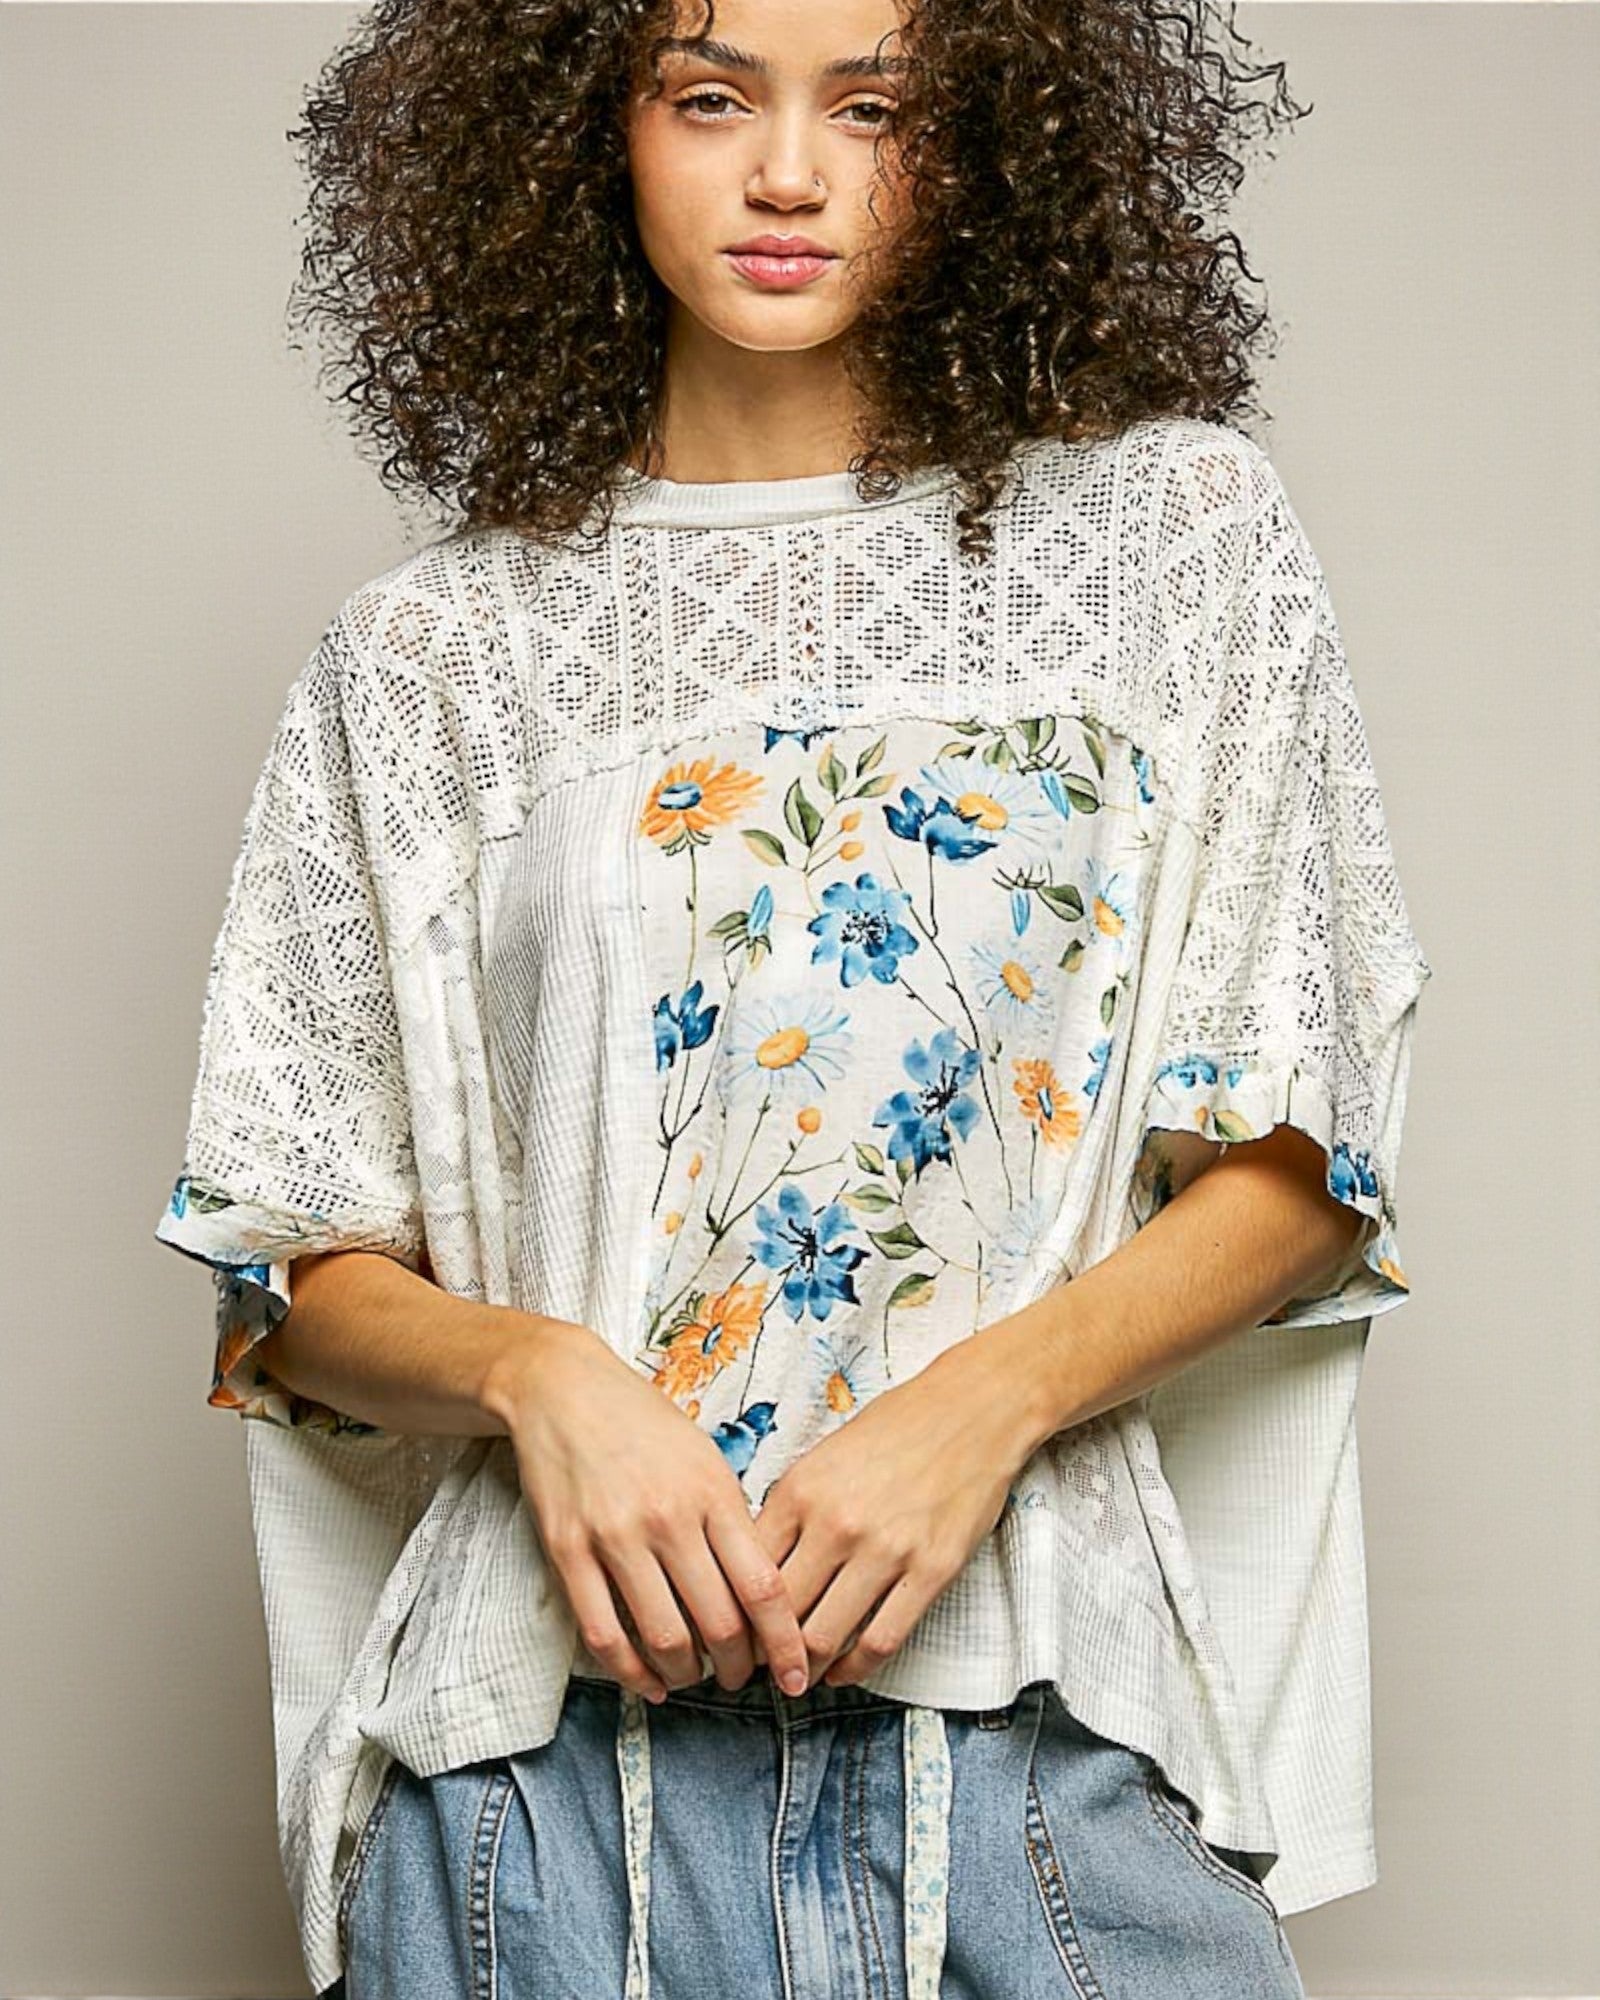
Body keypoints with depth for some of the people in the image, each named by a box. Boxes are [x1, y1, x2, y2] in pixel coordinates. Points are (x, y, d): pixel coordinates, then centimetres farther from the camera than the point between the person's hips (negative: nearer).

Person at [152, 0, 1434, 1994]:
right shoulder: (428, 651, 6)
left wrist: (985, 1400, -14)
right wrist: (531, 1369, -14)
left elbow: (1299, 1165, 2)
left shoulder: (1174, 528, 5)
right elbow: (296, 1266, 6)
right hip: (554, 1731, 1)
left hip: (1042, 1715, 0)